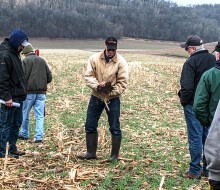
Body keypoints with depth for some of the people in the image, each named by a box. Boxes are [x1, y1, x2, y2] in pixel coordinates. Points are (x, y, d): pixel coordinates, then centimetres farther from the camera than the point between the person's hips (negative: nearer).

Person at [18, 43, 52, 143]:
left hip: (29, 91, -3)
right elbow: (49, 77, 8)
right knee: (40, 115, 4)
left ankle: (24, 134, 24)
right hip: (41, 92, 3)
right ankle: (39, 137, -1)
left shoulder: (25, 61, -5)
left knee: (25, 113, 13)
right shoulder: (42, 61, 8)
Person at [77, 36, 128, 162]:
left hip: (113, 98, -3)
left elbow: (122, 83, -11)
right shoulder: (95, 58, -4)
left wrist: (111, 92, -22)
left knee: (115, 128, 2)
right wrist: (97, 85, -24)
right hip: (96, 97, 3)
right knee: (90, 126, 8)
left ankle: (115, 155, 15)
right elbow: (89, 76, -5)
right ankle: (91, 153, 22)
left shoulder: (121, 62, -11)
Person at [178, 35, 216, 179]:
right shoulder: (213, 60, 5)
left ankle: (195, 171, 5)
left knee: (195, 137, 0)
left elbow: (187, 87, -20)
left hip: (194, 105, -6)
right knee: (208, 137, 13)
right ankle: (208, 169, 21)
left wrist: (183, 101, -5)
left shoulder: (191, 62, -16)